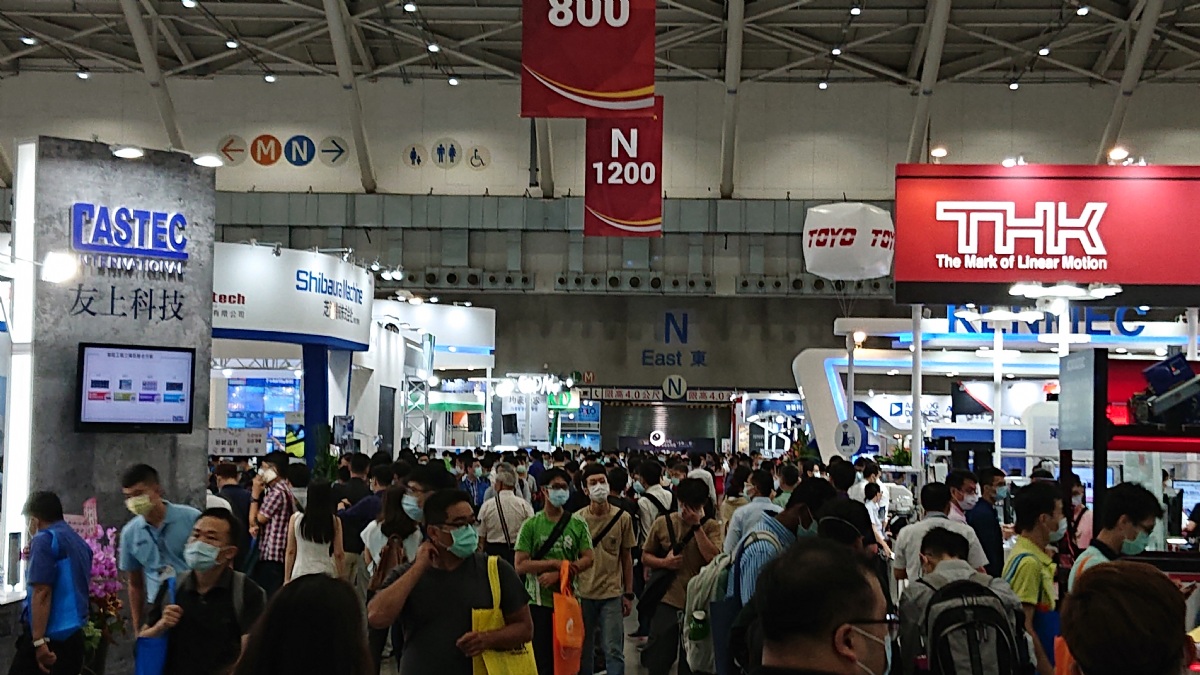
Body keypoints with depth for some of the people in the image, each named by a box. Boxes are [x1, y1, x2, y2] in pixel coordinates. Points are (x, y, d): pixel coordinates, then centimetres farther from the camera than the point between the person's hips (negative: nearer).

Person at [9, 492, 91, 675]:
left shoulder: (44, 539, -8)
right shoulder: (80, 542, 16)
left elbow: (42, 592, -17)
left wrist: (39, 641, -22)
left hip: (48, 634, -8)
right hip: (74, 634, 8)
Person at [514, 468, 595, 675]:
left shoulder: (578, 525, 3)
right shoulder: (530, 525, -2)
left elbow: (588, 559, -4)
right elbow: (520, 566, -8)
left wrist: (558, 575, -16)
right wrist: (556, 563, -15)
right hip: (539, 601, -2)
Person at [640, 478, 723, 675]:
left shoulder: (711, 527, -1)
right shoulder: (663, 523, 2)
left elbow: (713, 559, -17)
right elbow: (645, 557, 10)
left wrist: (697, 525, -15)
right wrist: (664, 562, -10)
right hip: (667, 601, 0)